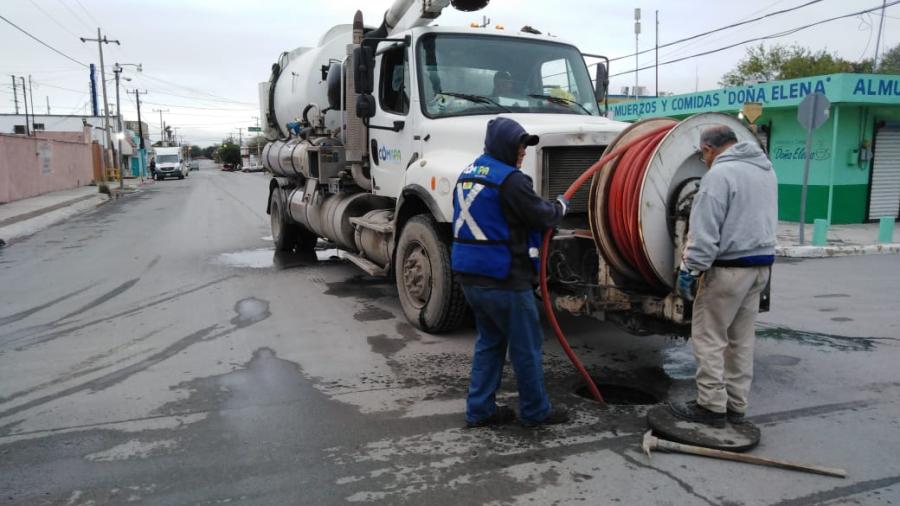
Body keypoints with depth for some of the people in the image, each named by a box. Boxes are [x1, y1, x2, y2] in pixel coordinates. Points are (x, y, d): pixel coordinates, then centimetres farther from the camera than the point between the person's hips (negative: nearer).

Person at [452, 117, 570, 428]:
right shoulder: (510, 180, -16)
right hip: (503, 278, -9)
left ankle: (479, 410, 22)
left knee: (489, 341, 19)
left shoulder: (468, 175, 12)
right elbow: (542, 217, -12)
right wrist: (561, 206, 9)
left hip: (470, 275, 9)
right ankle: (535, 411, 20)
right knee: (526, 346, 7)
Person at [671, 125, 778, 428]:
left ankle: (712, 406, 4)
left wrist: (689, 268, -14)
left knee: (708, 337, 0)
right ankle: (736, 406, 21)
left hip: (729, 268, -9)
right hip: (761, 264, 9)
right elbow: (766, 220, 18)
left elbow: (705, 231, -18)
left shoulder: (720, 173, -13)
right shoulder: (766, 170, 15)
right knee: (742, 339, 14)